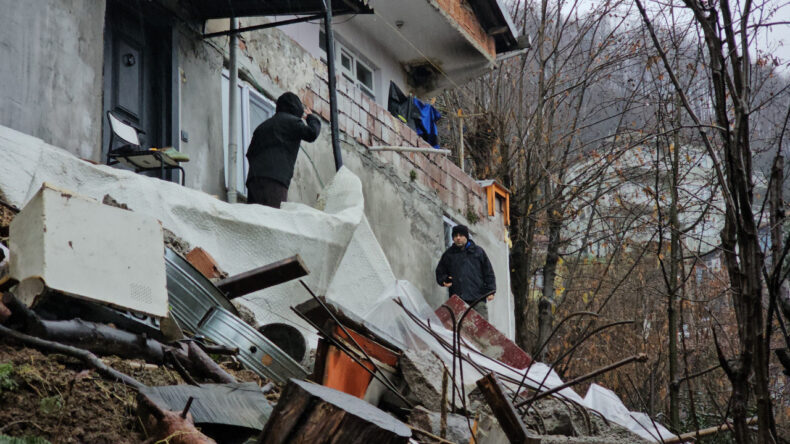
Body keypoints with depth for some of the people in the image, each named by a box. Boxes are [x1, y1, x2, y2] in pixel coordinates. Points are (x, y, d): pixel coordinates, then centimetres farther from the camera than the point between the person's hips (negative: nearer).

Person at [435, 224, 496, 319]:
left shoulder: (478, 251, 11)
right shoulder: (448, 254, 13)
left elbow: (488, 272, 11)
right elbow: (440, 272, 21)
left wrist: (490, 291, 3)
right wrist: (444, 281, -1)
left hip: (478, 298, -1)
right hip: (458, 299, 1)